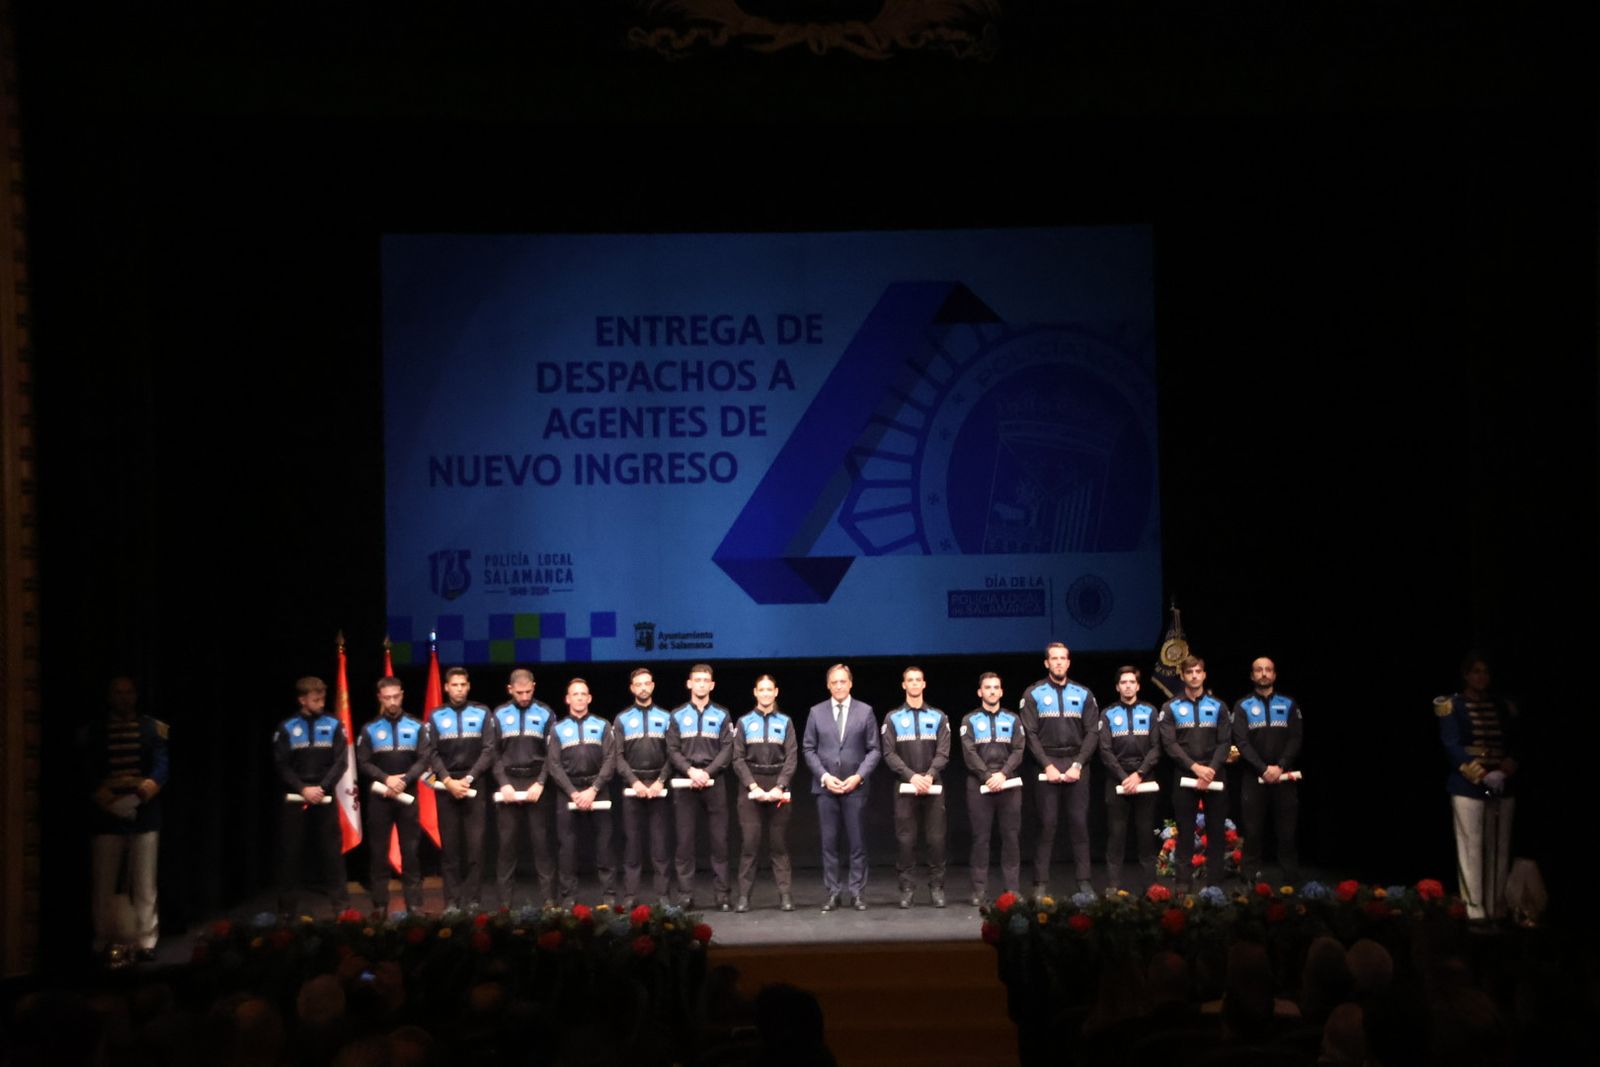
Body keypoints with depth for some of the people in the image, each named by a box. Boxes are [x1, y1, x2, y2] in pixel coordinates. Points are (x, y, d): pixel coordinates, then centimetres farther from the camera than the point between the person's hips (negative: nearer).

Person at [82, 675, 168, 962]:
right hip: (105, 818, 0)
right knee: (103, 885, 2)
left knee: (144, 885, -1)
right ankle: (104, 943, 11)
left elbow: (161, 766, -2)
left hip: (144, 817, 0)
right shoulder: (93, 732, 9)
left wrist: (149, 787, -22)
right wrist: (105, 798, -16)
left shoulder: (153, 729, 9)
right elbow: (87, 774, 1)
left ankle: (145, 942, 4)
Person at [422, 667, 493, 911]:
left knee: (475, 845, -4)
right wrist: (448, 781, -11)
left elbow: (489, 750, 0)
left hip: (474, 785, 0)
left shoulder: (482, 714, 7)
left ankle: (472, 900, 0)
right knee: (449, 846, 1)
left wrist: (468, 778, -11)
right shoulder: (435, 716, 8)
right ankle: (452, 901, 2)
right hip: (446, 786, 1)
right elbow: (431, 753, 1)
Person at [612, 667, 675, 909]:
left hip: (659, 786, 0)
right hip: (632, 786, 0)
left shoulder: (666, 717, 9)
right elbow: (618, 756, 1)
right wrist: (634, 781, -11)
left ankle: (663, 894, 2)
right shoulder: (622, 719, 8)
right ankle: (629, 896, 2)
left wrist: (661, 781, -10)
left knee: (661, 843, -1)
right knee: (632, 842, 0)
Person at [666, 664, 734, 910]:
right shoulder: (678, 715, 10)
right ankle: (686, 895, 4)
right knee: (685, 840, 0)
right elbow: (672, 749, 2)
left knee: (719, 839, 0)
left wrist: (707, 772, -14)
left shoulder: (722, 715, 8)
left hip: (714, 783, 0)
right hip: (685, 784, 0)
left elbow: (727, 750, 0)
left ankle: (722, 894, 4)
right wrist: (690, 771, -14)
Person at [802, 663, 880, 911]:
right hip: (826, 786, 1)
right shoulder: (816, 712, 6)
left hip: (855, 786, -1)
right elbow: (808, 749, 6)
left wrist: (859, 776, -9)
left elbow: (874, 749, 3)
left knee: (857, 842, 1)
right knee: (829, 842, 3)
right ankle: (833, 893, 9)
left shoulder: (865, 711, 3)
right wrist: (824, 776, -7)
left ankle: (857, 892, 8)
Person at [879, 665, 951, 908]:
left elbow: (943, 752, 2)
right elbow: (889, 754, -1)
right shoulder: (893, 718, 8)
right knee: (905, 839, -1)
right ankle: (906, 887, 4)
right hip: (905, 787, 0)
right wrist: (912, 776, -14)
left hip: (933, 787, 1)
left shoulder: (938, 717, 10)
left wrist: (929, 775, -15)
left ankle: (936, 886, 6)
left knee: (936, 839, -1)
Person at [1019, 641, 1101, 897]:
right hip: (1047, 764, -2)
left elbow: (1092, 733, 4)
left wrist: (1078, 765, -8)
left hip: (1076, 765, 2)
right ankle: (1041, 883, 1)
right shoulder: (1034, 694, 3)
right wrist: (1048, 766, -11)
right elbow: (1030, 734, -2)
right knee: (1047, 824, -2)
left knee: (1079, 823, 1)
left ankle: (1083, 881, 4)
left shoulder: (1083, 694, 9)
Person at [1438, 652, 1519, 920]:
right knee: (1472, 849, -8)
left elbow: (1513, 745, 8)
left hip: (1503, 787, 4)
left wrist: (1502, 773, -12)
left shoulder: (1504, 707, 14)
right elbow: (1452, 745, -8)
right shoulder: (1451, 706, 1)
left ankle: (1498, 912, 10)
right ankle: (1474, 913, -7)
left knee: (1500, 850, 5)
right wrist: (1482, 776, -19)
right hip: (1468, 787, -4)